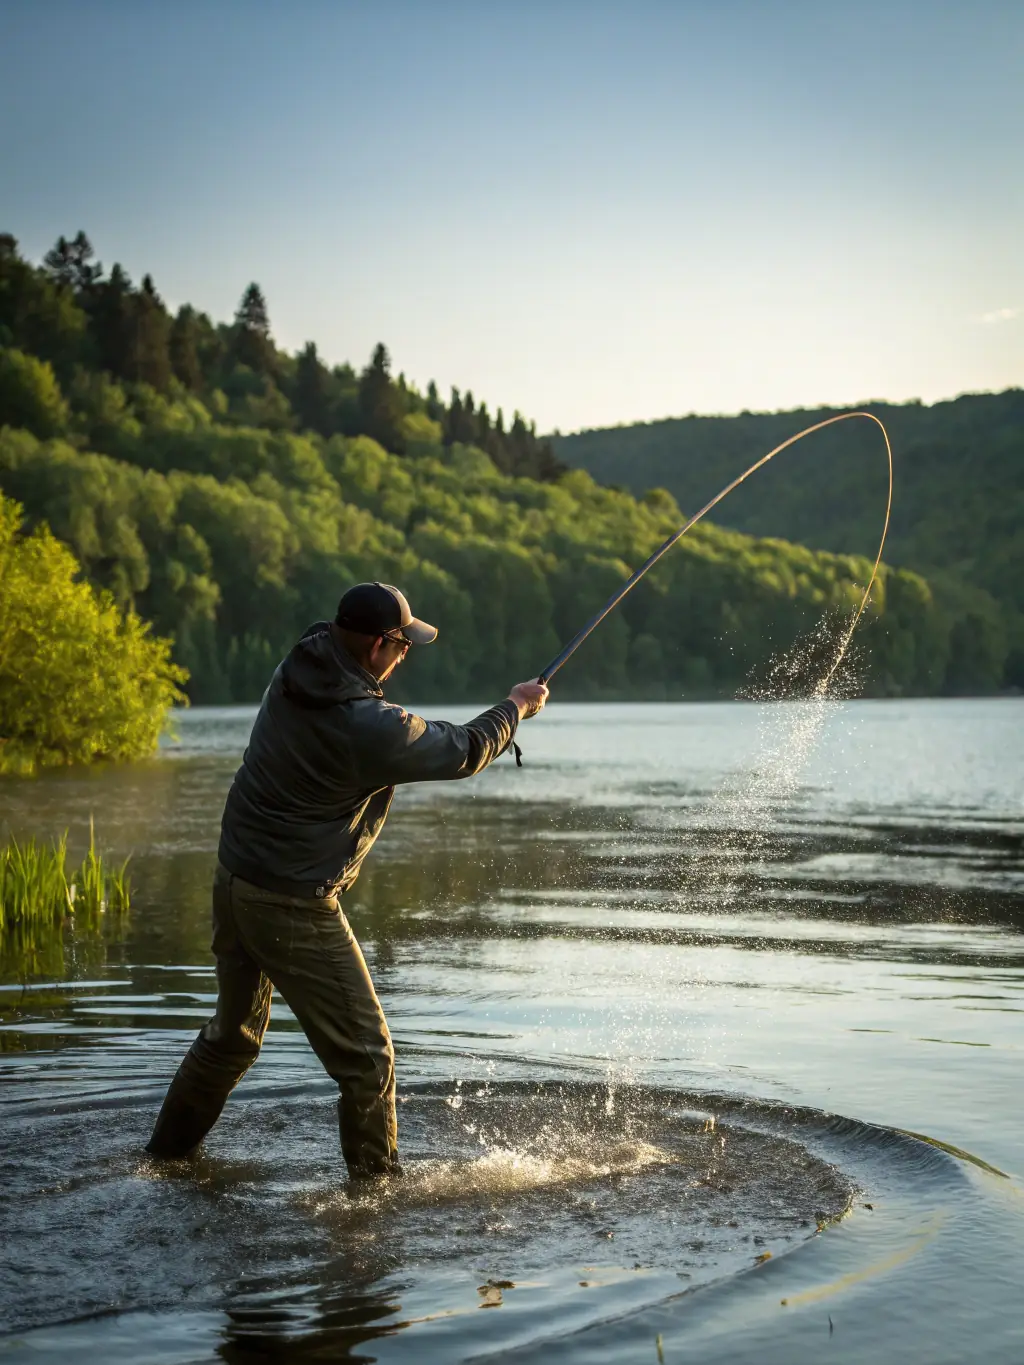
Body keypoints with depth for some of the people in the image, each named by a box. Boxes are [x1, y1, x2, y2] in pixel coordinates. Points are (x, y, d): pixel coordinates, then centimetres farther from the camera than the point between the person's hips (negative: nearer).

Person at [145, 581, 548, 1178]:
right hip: (294, 908, -9)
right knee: (365, 1055, 4)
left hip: (233, 879, 9)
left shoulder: (293, 675, -1)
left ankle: (167, 1150, 39)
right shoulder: (371, 728, -24)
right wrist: (518, 706, 9)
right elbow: (466, 752, -10)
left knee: (234, 1033, 27)